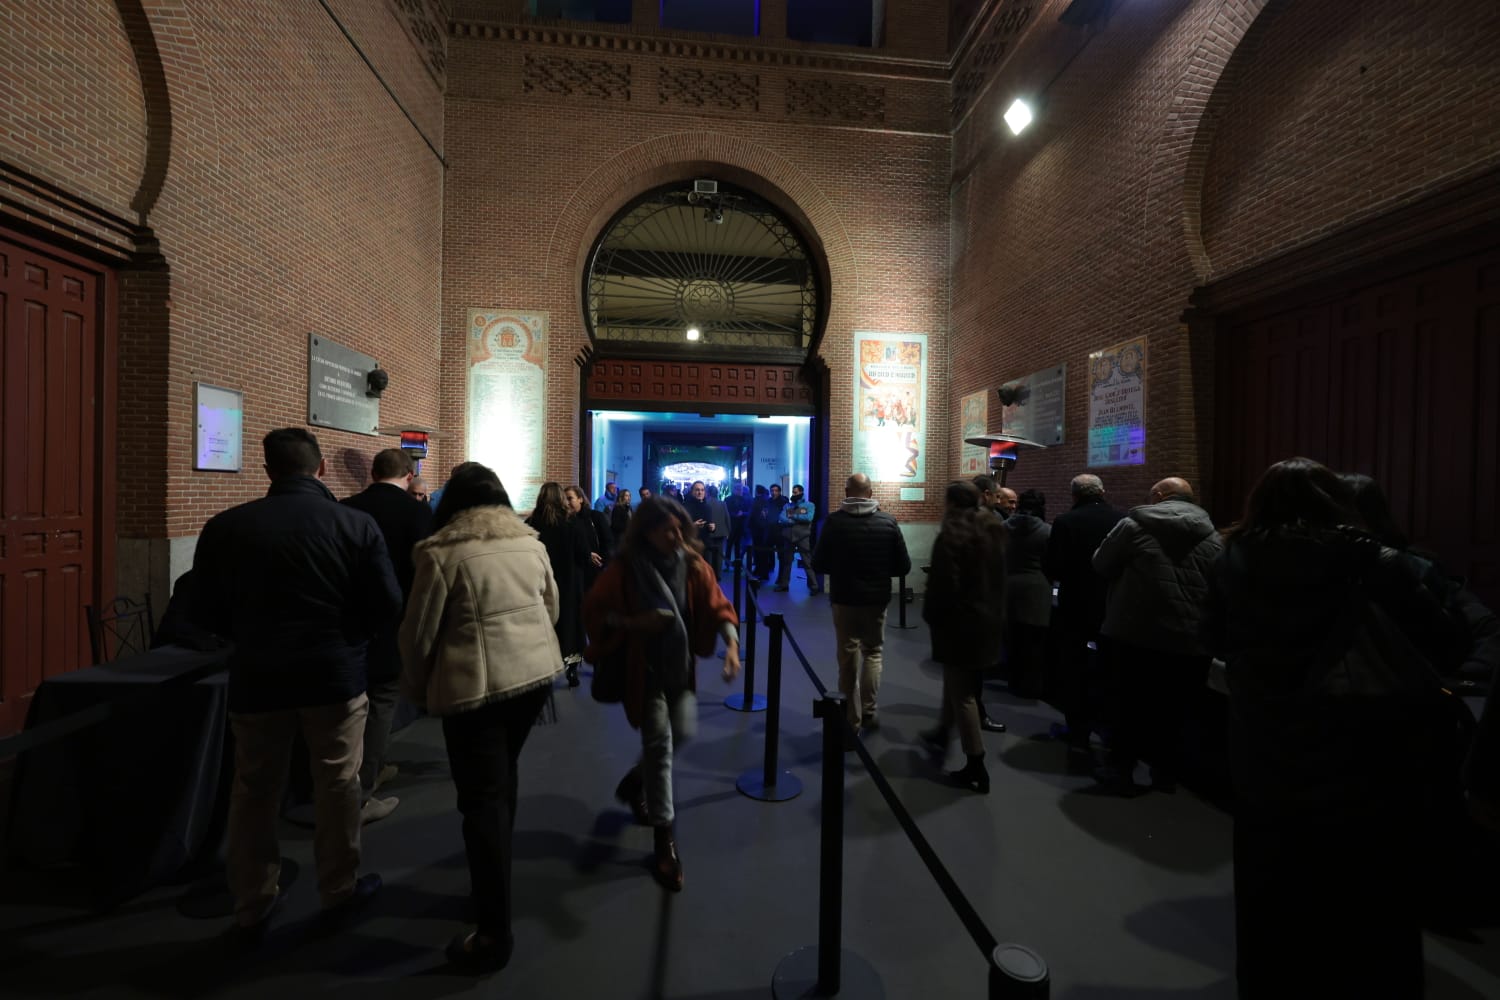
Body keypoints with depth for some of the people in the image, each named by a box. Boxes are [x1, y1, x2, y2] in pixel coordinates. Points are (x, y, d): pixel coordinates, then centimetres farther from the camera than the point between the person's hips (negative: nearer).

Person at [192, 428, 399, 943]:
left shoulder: (225, 526, -4)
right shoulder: (356, 523, -11)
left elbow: (205, 610, 1)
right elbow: (387, 603, -11)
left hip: (256, 676, 2)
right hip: (335, 673, -1)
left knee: (254, 790, 17)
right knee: (338, 785, 13)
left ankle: (251, 906, 28)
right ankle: (339, 888, 29)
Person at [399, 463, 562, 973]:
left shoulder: (441, 551, -10)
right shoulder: (530, 541, 7)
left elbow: (419, 632, -6)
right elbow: (552, 608, 15)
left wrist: (419, 687, 10)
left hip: (477, 683, -6)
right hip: (537, 671, 6)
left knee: (483, 799, 2)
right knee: (503, 776, 24)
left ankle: (495, 932, 9)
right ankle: (495, 872, 41)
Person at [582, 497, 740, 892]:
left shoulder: (693, 565, -7)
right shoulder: (624, 569, -16)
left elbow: (717, 606, -8)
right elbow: (593, 611, -9)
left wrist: (731, 645, -24)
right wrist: (634, 622, -24)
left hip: (680, 664, 4)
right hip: (642, 667, -4)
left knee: (682, 733, 10)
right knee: (659, 742, -5)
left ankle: (634, 783, 41)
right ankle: (664, 837, 10)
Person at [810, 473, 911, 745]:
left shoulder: (834, 521, -12)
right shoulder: (888, 521, -7)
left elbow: (818, 565, -6)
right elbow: (903, 566, -3)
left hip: (844, 599, -1)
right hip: (876, 599, 1)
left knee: (848, 658, 10)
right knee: (872, 652, 21)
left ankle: (852, 721, 15)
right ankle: (870, 711, 20)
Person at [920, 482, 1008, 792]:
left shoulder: (952, 534, -19)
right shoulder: (993, 530, 7)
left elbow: (944, 584, -21)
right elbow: (999, 578, 14)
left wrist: (931, 615, -6)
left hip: (960, 621, -9)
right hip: (987, 618, 9)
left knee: (961, 692, 0)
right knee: (957, 682, 25)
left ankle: (976, 769, 6)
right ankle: (942, 733, 42)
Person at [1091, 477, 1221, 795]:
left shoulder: (1134, 524, -5)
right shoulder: (1212, 537, 3)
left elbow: (1101, 567, 3)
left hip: (1131, 634, -2)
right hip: (1188, 641, 3)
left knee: (1130, 704, 10)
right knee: (1173, 711, 15)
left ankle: (1120, 769, 15)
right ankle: (1166, 772, 27)